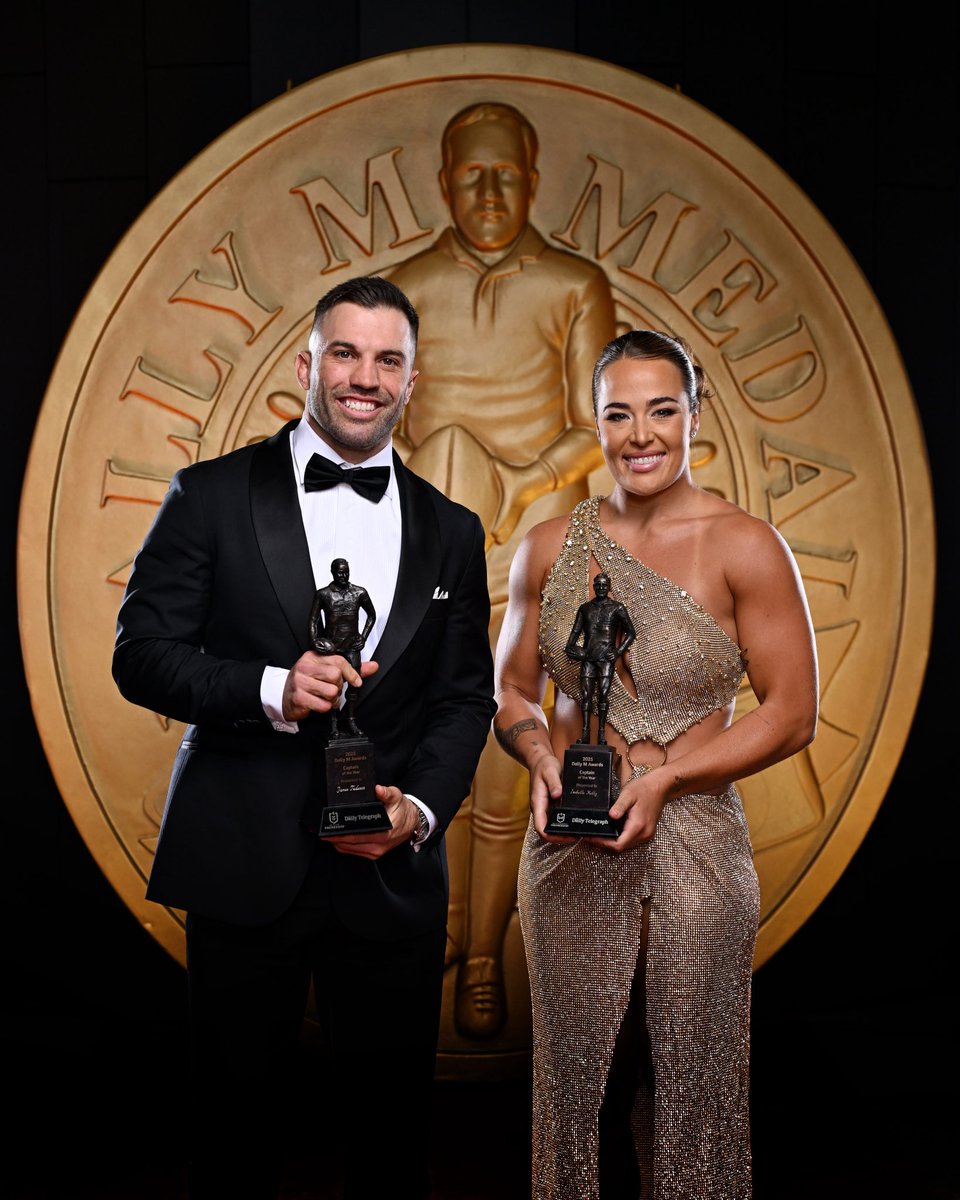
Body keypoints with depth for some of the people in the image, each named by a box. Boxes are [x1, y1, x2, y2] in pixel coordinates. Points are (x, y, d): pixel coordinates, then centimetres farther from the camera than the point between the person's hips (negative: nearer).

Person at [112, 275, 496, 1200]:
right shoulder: (213, 495, 0)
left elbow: (466, 696, 8)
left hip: (394, 871, 3)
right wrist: (270, 688, -20)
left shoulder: (450, 531, 9)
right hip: (245, 868, -2)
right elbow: (141, 654, -5)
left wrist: (422, 807, -8)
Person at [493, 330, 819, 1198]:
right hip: (570, 852, 3)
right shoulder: (550, 549, 4)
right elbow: (511, 690, 12)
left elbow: (792, 711, -5)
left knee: (690, 1086, 8)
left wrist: (664, 777, -15)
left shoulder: (744, 548, -6)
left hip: (694, 844, -2)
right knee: (577, 1079, 13)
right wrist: (540, 755, -9)